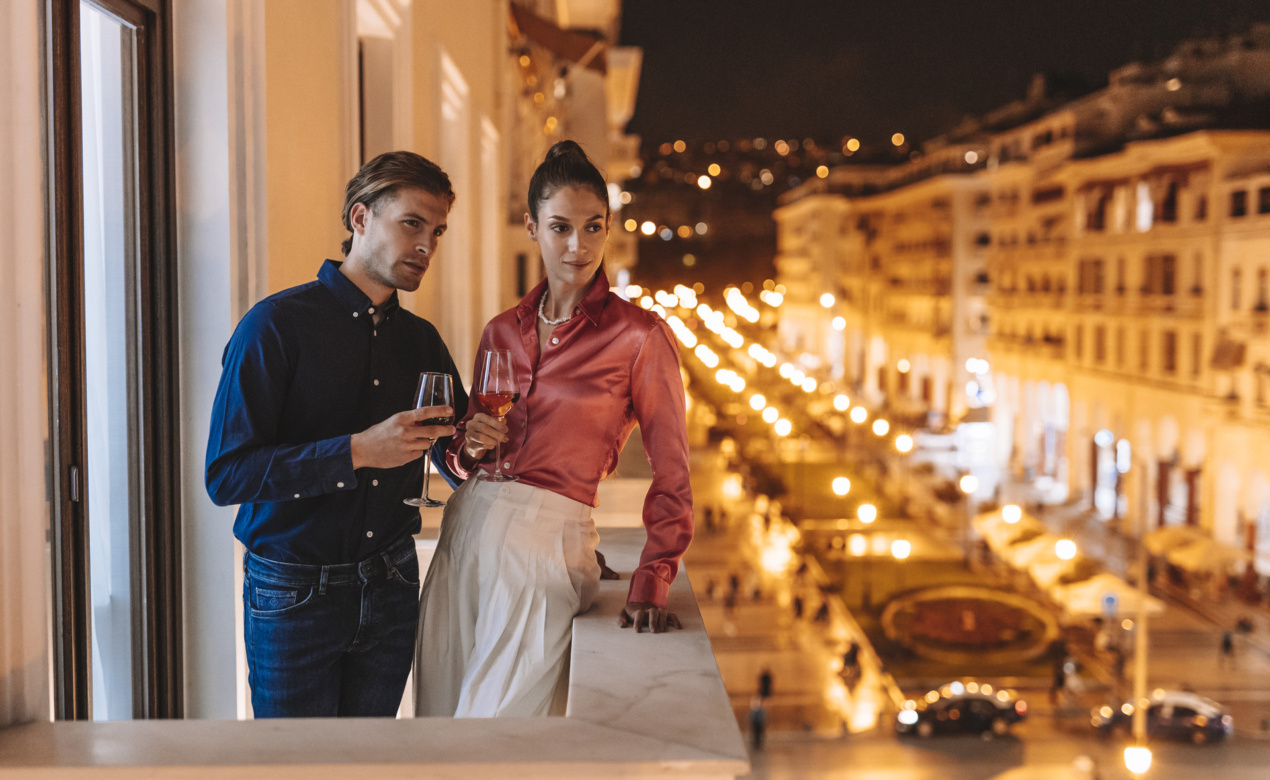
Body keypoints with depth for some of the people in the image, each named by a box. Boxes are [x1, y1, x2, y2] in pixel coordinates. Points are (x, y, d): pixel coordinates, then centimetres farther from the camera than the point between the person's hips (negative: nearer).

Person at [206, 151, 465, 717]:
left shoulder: (421, 340, 10)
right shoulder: (276, 325, -10)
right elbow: (226, 475, -17)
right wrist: (358, 451, -25)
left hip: (390, 587, 5)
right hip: (295, 595, -5)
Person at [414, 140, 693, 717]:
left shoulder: (639, 336, -4)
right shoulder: (503, 331, 12)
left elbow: (672, 474, -4)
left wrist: (649, 585, -14)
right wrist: (470, 445, -2)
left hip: (547, 545, -5)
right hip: (465, 533, 5)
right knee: (442, 719, 7)